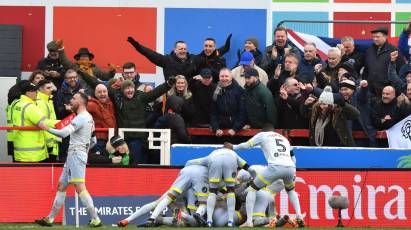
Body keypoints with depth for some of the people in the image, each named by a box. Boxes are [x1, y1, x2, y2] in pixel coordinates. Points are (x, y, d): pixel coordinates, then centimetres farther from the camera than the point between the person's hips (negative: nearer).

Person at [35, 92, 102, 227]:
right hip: (73, 156, 10)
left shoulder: (81, 118, -14)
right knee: (61, 186, 13)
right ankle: (50, 219, 16)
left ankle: (95, 220, -16)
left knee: (80, 187, -14)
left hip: (76, 155, -10)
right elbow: (93, 141, 25)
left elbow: (64, 133, -24)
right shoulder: (89, 118, 18)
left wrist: (47, 129, -12)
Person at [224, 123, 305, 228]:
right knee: (290, 190, 35)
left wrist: (233, 147, 37)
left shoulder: (263, 135, 21)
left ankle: (249, 221, 0)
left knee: (253, 188, 12)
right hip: (291, 168, 5)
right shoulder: (284, 138, 34)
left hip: (275, 167, -5)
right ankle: (299, 217, 16)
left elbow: (246, 145, 19)